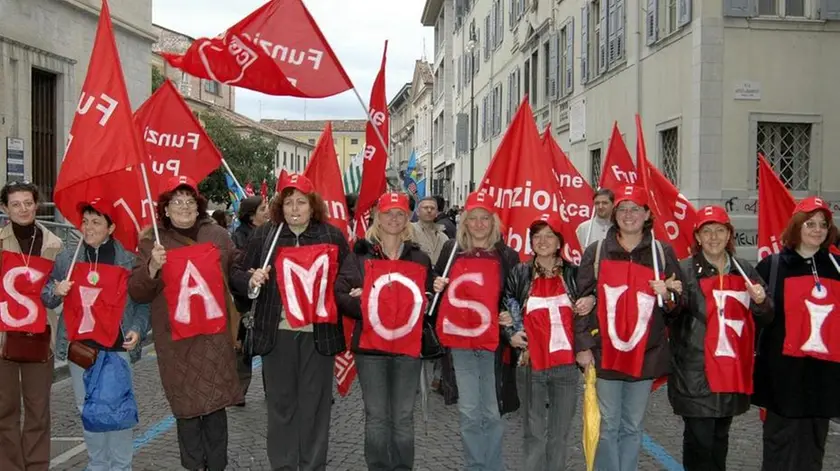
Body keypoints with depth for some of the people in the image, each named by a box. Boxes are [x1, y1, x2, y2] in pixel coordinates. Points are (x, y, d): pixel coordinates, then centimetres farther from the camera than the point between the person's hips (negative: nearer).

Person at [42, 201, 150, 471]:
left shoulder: (128, 260, -2)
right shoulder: (66, 257, 5)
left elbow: (143, 301, 3)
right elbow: (46, 299, 9)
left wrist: (137, 329, -12)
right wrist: (56, 291, -13)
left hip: (117, 347, -3)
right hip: (80, 345, 3)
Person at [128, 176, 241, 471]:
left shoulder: (217, 235, 8)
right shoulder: (153, 241, 3)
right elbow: (137, 292, -2)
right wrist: (151, 268, -20)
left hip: (215, 333, 1)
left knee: (216, 401, 5)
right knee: (186, 404, 5)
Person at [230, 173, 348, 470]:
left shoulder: (332, 235, 1)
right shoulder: (264, 234, 3)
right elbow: (236, 273, 7)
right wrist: (250, 280, -13)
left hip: (318, 333, 0)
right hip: (276, 333, 1)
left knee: (314, 404, 8)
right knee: (280, 404, 10)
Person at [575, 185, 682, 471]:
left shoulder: (662, 253, 6)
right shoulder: (596, 252, 2)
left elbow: (678, 306, 10)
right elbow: (583, 300, 0)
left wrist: (667, 297, -12)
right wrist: (583, 346, -6)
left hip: (646, 354, 1)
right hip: (605, 353, -1)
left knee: (633, 426, 10)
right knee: (607, 426, 3)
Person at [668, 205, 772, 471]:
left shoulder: (744, 270, 10)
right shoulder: (685, 270, -4)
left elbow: (766, 319, 14)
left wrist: (760, 302, -7)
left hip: (733, 368, 5)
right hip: (696, 370, -5)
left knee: (720, 437, 16)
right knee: (700, 439, -6)